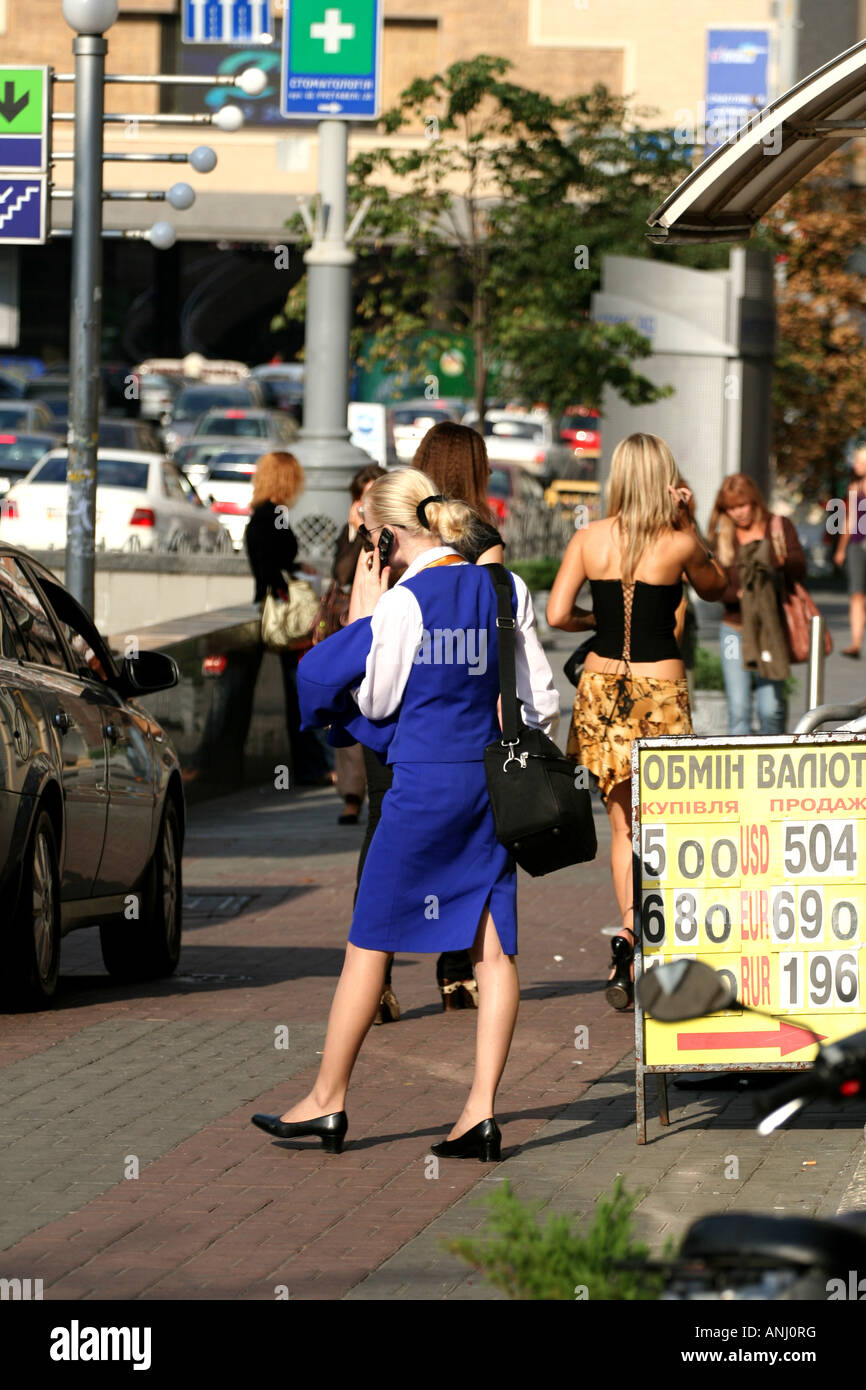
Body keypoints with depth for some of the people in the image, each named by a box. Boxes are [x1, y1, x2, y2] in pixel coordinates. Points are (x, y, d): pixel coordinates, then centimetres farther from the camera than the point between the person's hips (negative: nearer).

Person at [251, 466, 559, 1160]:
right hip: (492, 782, 5)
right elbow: (542, 700, 7)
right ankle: (481, 1111, -3)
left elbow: (374, 703, -3)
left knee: (371, 942, 5)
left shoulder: (403, 602, -13)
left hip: (425, 783, -5)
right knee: (494, 947, 3)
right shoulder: (506, 590, 4)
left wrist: (366, 615, 7)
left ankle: (327, 1101, 13)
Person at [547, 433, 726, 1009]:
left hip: (602, 687, 3)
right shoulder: (680, 543, -7)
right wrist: (689, 523, 5)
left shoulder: (589, 539, -2)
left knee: (624, 826, 15)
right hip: (660, 689, -3)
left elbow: (557, 615, -6)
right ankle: (632, 937, -22)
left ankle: (633, 938, 11)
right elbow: (715, 586, 14)